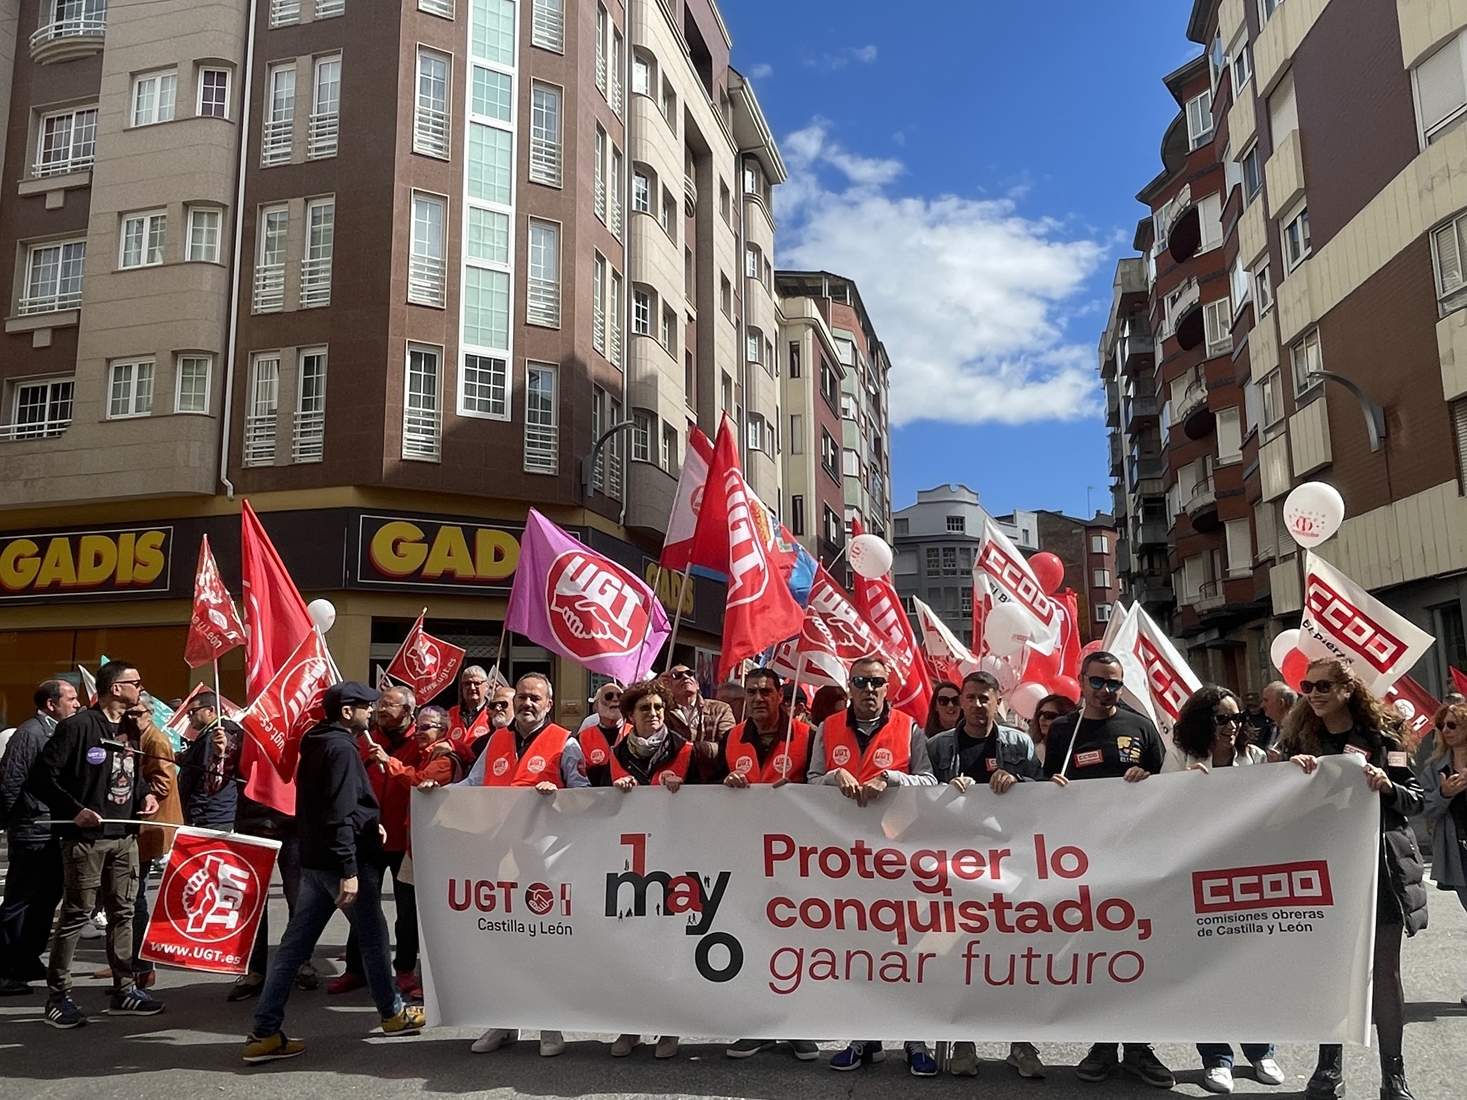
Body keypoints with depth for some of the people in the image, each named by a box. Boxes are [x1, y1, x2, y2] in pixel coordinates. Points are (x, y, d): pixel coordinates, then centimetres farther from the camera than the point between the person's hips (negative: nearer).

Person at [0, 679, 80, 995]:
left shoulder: (58, 732, 13)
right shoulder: (29, 733, -14)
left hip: (54, 834, 9)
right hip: (32, 835, -9)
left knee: (47, 899, 16)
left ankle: (27, 960, 28)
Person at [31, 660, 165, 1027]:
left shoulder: (130, 729, 15)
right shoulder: (78, 726, -11)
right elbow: (42, 776, -14)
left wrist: (144, 794, 9)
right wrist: (74, 810, -20)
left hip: (124, 836, 8)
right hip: (86, 836, -8)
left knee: (123, 912, 11)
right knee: (77, 913, -1)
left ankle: (124, 989, 19)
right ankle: (58, 995, 10)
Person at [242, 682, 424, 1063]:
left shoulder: (317, 744, 13)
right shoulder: (342, 749, -17)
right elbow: (340, 814, -23)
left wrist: (368, 823, 13)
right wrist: (349, 870, -25)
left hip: (314, 859, 9)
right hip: (341, 860, -9)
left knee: (294, 944, 7)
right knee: (373, 938, 8)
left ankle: (265, 1033, 7)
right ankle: (392, 1013, 23)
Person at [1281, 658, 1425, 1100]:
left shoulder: (1379, 737, 0)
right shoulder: (1299, 739, 3)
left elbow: (1415, 798, 1)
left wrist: (1386, 785, -19)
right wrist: (1289, 767, -17)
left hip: (1379, 869, -1)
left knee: (1384, 973, 5)